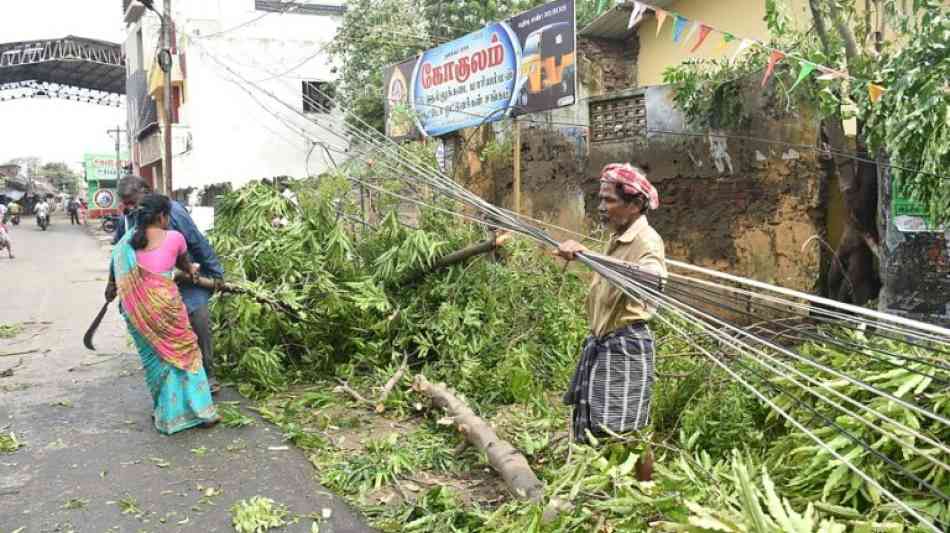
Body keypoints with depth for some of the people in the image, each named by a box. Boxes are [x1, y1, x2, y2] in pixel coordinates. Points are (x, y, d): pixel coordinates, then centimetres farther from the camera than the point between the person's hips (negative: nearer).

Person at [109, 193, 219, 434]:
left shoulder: (127, 242, 6)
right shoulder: (174, 237, -3)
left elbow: (120, 275, 12)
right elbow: (184, 262, 16)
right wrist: (191, 269, 37)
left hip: (137, 308, 4)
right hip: (165, 303, -4)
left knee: (154, 357, 16)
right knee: (184, 352, 8)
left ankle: (165, 412, 25)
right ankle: (201, 411, 11)